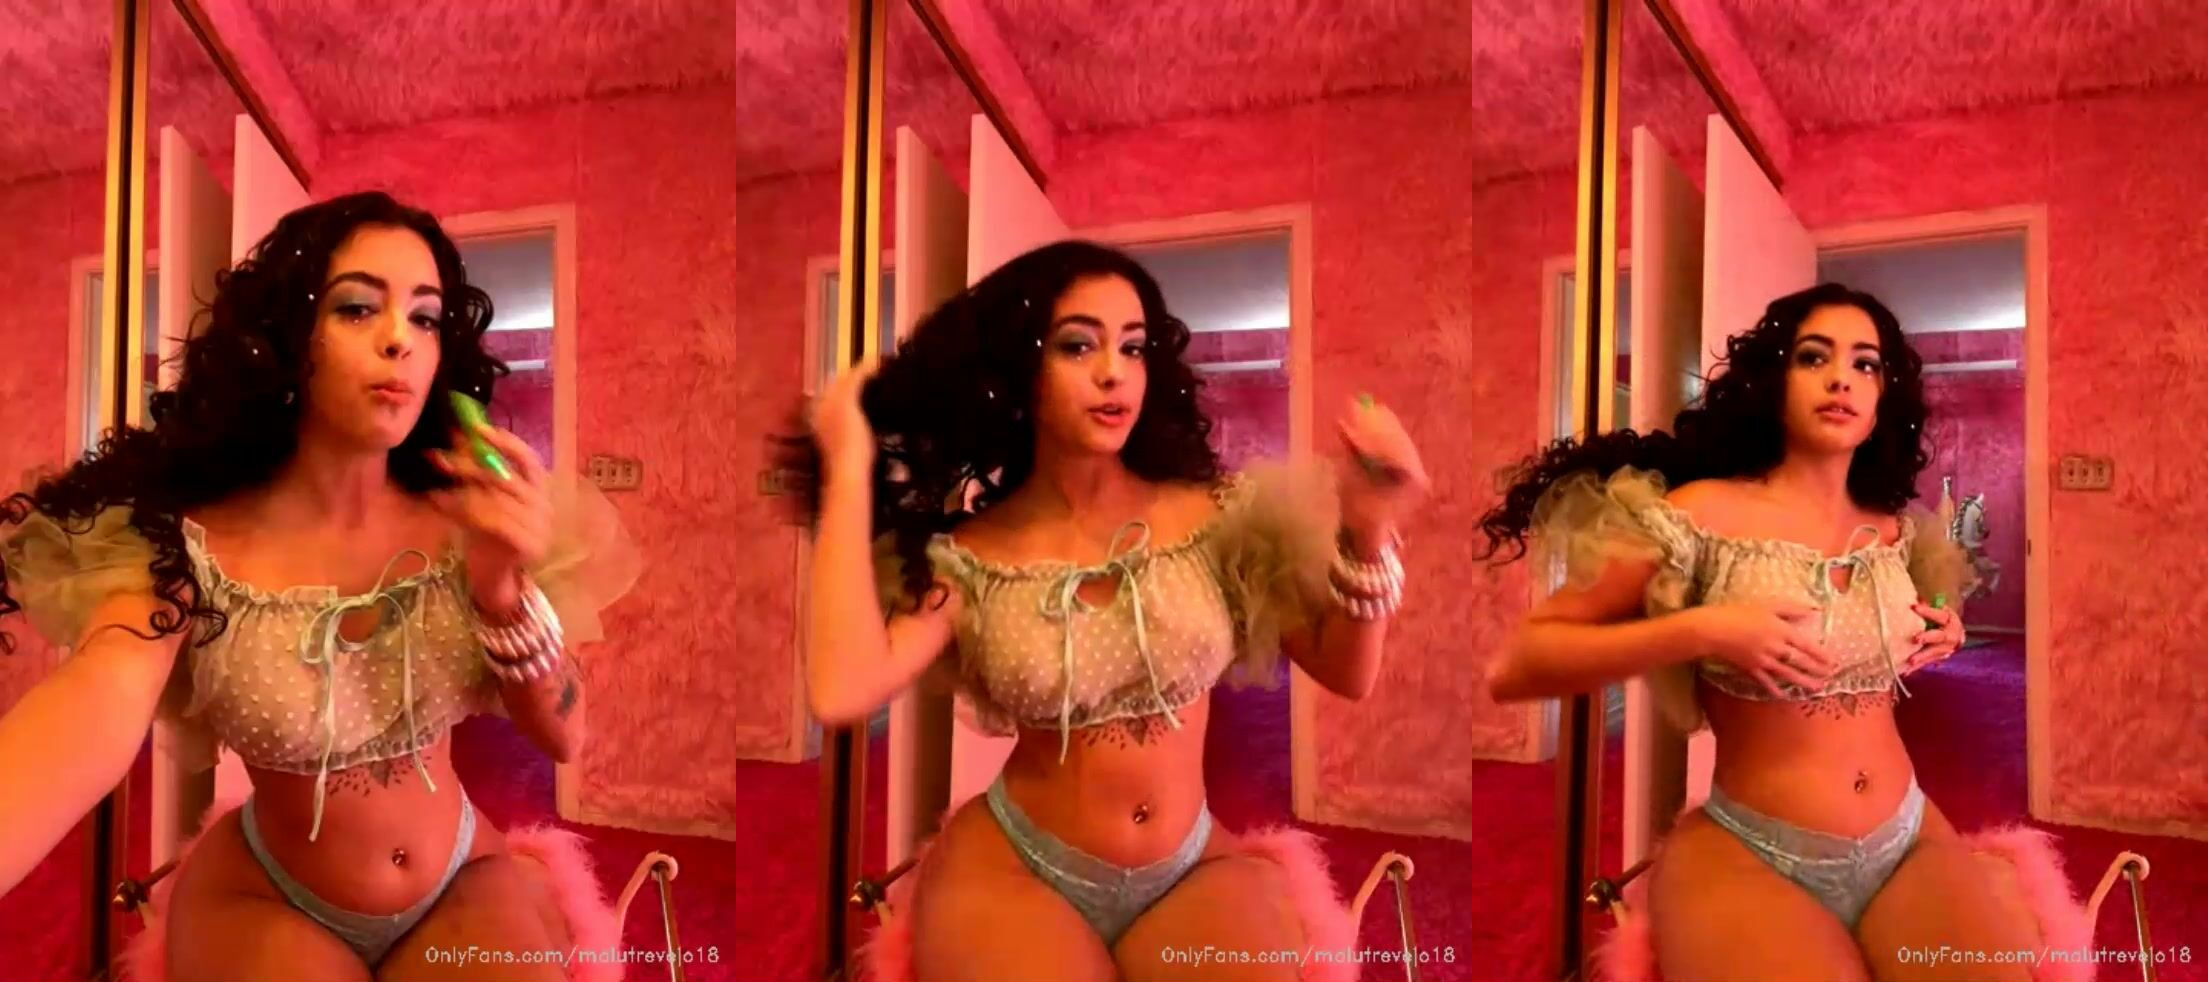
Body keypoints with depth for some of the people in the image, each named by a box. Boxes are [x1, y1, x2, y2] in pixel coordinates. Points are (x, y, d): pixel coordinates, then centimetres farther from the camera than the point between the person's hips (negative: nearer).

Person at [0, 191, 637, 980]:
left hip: (463, 882, 2)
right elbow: (100, 702, -37)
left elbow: (560, 738, -7)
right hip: (263, 901, -2)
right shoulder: (187, 540, -16)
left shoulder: (464, 522, -7)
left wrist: (501, 587, -27)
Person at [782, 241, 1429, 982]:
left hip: (1193, 871, 2)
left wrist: (1367, 532, -20)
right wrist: (850, 469, -18)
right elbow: (840, 693, -24)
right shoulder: (963, 556, -7)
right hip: (1010, 871, -2)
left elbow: (1348, 675, -1)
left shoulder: (1211, 517, -1)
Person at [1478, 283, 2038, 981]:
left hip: (1913, 843, 5)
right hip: (1747, 856, -5)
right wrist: (1699, 631, -21)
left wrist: (1945, 635, 11)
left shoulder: (1896, 530, 9)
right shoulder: (1700, 513, -8)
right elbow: (1515, 667, -13)